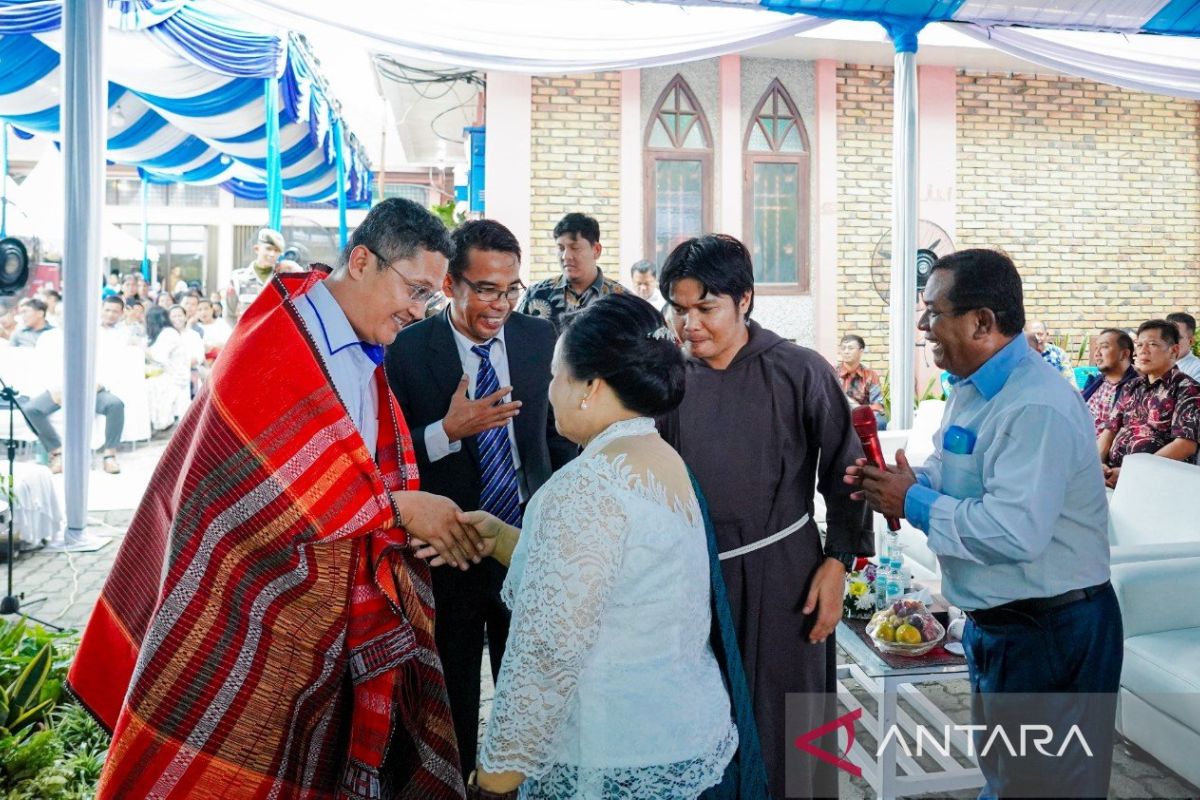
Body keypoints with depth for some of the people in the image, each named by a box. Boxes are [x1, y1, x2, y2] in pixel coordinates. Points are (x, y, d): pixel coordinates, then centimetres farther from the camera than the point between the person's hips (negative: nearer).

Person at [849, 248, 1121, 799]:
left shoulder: (1037, 407, -26)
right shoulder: (972, 390, 6)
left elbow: (1015, 531, -35)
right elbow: (953, 472, 17)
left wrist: (913, 503, -23)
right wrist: (896, 480, -4)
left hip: (1050, 635, -9)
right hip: (995, 624, 10)